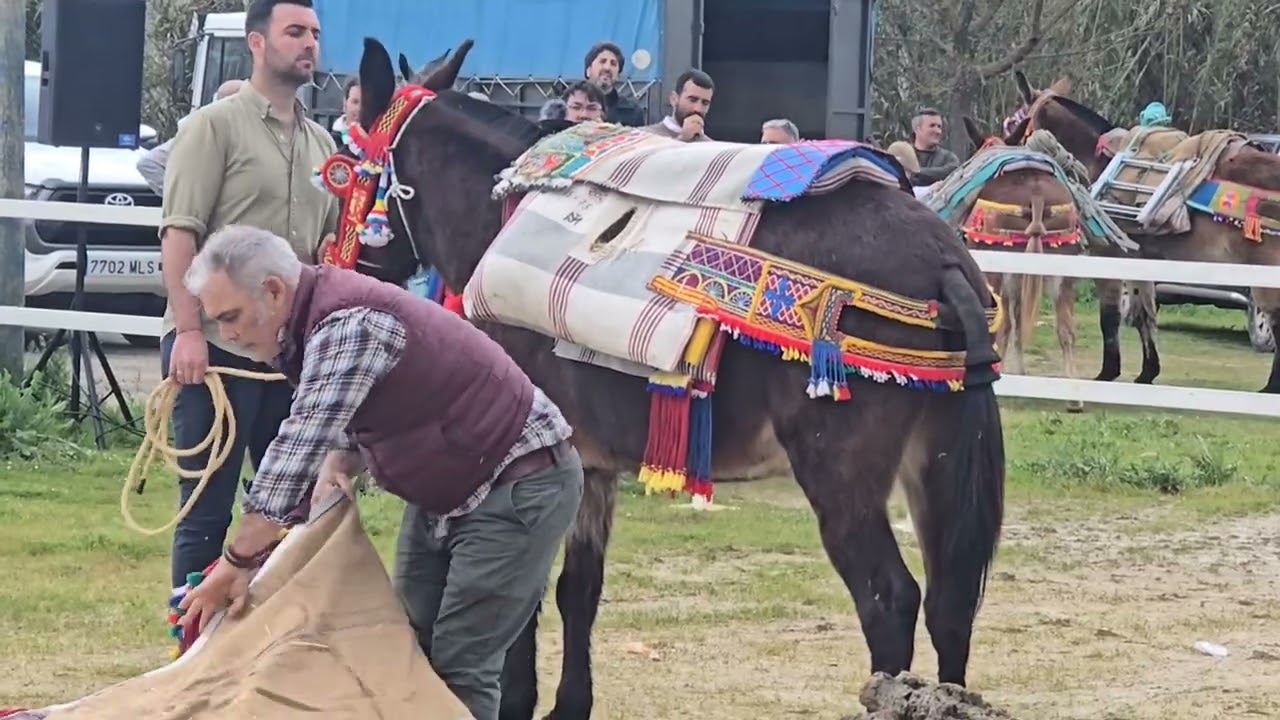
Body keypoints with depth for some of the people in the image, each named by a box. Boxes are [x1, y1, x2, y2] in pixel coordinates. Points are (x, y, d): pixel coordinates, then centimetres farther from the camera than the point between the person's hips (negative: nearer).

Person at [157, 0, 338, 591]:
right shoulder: (215, 126, -4)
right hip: (218, 346, -6)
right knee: (207, 511, -2)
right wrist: (188, 331, -19)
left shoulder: (320, 142, 15)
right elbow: (179, 233, -10)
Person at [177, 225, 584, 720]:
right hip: (443, 492, 10)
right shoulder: (316, 323, 3)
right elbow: (349, 421, 14)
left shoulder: (350, 325, -27)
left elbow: (300, 444, -33)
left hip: (522, 487, -10)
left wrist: (238, 563, -33)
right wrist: (338, 467, -10)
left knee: (459, 664, -12)